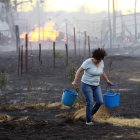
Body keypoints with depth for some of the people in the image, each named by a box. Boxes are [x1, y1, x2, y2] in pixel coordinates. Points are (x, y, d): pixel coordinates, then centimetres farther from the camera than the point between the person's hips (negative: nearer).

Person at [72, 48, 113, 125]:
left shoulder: (101, 62, -2)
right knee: (90, 103, -9)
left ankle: (90, 114, 22)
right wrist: (75, 81, -25)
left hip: (96, 85, 6)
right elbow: (79, 70, -18)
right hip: (86, 85, -6)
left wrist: (107, 80, 20)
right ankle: (88, 120, 10)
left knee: (99, 102, -4)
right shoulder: (88, 62, -22)